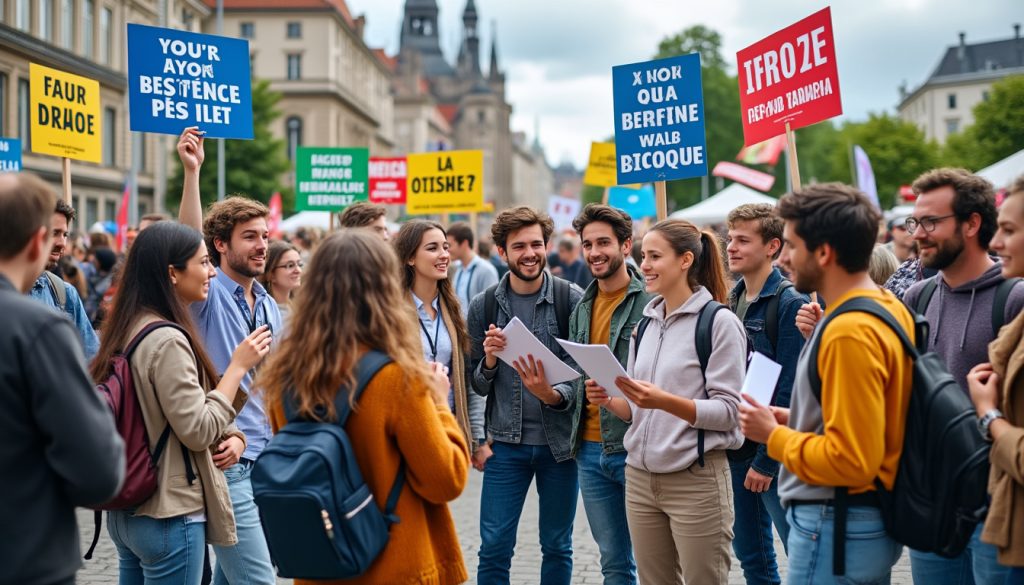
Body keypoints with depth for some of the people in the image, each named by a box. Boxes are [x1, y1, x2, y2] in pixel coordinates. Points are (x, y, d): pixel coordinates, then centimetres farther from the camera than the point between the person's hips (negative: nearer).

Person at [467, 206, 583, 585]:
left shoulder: (572, 300, -4)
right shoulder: (483, 307, 2)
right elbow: (477, 385, 7)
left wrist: (554, 395, -24)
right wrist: (489, 361, -15)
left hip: (558, 441, -1)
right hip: (505, 444, 1)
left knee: (557, 547, 12)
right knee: (494, 548, 3)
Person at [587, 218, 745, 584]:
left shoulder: (720, 322, -8)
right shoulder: (645, 324, 12)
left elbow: (727, 411, -14)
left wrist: (664, 401, -27)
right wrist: (609, 401, -4)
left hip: (696, 480, -7)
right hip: (640, 476, 7)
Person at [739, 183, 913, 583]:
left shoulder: (849, 332, -22)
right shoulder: (891, 308, 8)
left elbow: (850, 461, -25)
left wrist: (774, 435, -12)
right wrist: (796, 420, 9)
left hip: (836, 527, -10)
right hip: (873, 519, 10)